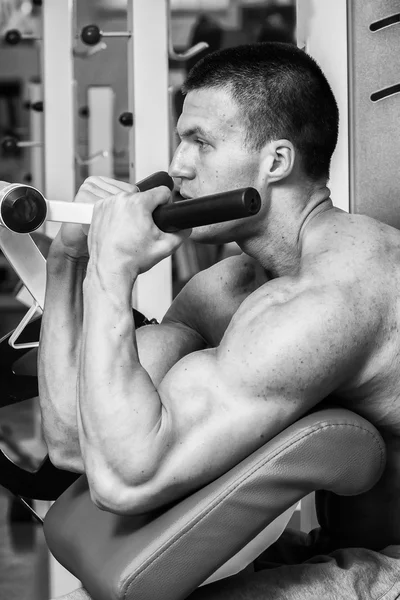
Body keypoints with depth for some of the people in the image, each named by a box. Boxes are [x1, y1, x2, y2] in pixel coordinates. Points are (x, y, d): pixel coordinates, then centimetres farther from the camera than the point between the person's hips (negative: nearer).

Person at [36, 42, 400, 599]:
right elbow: (73, 443, -1)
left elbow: (126, 479, -31)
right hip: (346, 554, 8)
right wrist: (68, 257, -3)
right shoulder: (225, 288, 4)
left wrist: (112, 271, -25)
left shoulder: (341, 290, -25)